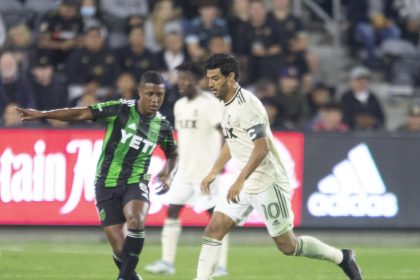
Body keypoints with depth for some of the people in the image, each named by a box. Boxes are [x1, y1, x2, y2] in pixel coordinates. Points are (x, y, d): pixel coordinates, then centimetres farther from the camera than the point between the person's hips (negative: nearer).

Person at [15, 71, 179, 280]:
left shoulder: (162, 126, 1)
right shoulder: (121, 110, -10)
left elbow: (173, 154, 22)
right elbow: (80, 114, -13)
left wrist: (167, 175, 2)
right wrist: (42, 114, -20)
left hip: (135, 183, 1)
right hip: (107, 183, -1)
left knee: (136, 219, -31)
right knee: (119, 246, -8)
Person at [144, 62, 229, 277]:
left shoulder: (209, 103, -10)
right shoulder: (179, 105, 13)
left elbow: (223, 133, -16)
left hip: (206, 169, -7)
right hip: (185, 170, 7)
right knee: (172, 210, 0)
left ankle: (221, 265, 0)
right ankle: (167, 262, 2)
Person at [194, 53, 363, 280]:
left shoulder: (246, 104, -19)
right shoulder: (228, 104, 11)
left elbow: (262, 148, -26)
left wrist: (239, 181, -29)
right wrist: (213, 172, 23)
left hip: (267, 183, -9)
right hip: (244, 184, 9)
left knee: (288, 246, -1)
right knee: (213, 231, -3)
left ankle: (341, 257, 16)